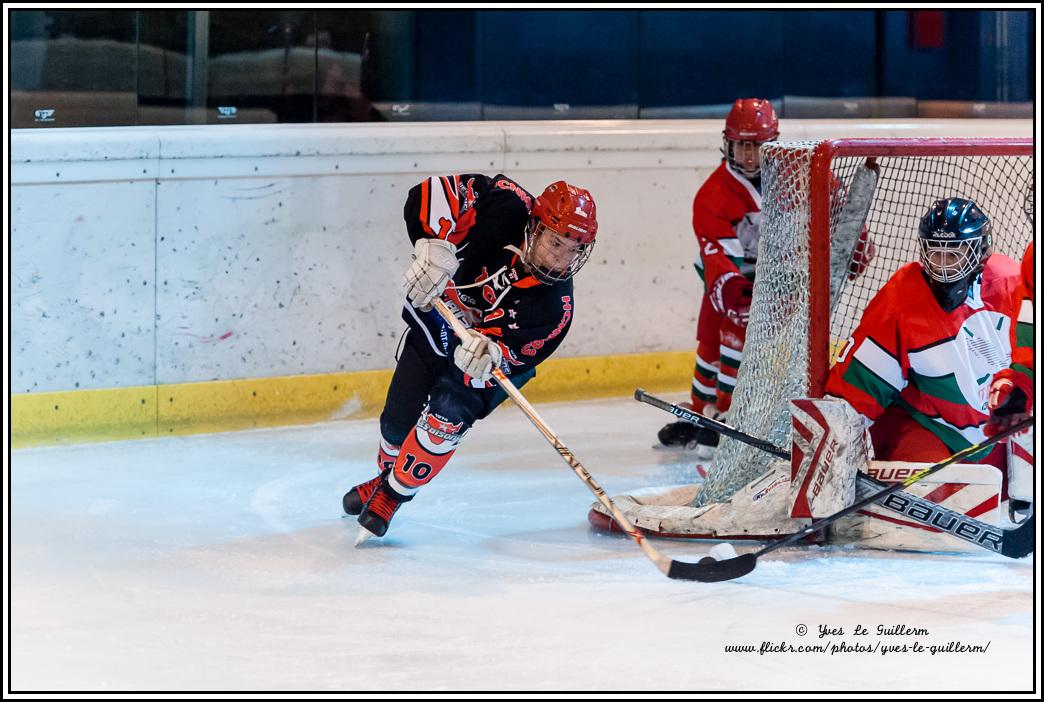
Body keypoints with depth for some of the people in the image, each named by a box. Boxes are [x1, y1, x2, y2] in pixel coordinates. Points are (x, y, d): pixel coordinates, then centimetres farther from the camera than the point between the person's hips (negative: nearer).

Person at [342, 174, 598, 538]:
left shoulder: (554, 307, -32)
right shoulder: (508, 207, -33)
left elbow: (514, 350, -34)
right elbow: (431, 192, -33)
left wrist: (488, 355, -58)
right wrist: (435, 245, -48)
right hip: (436, 315, 2)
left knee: (447, 413, -24)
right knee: (399, 416, 10)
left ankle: (393, 494, 0)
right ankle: (385, 475, 45)